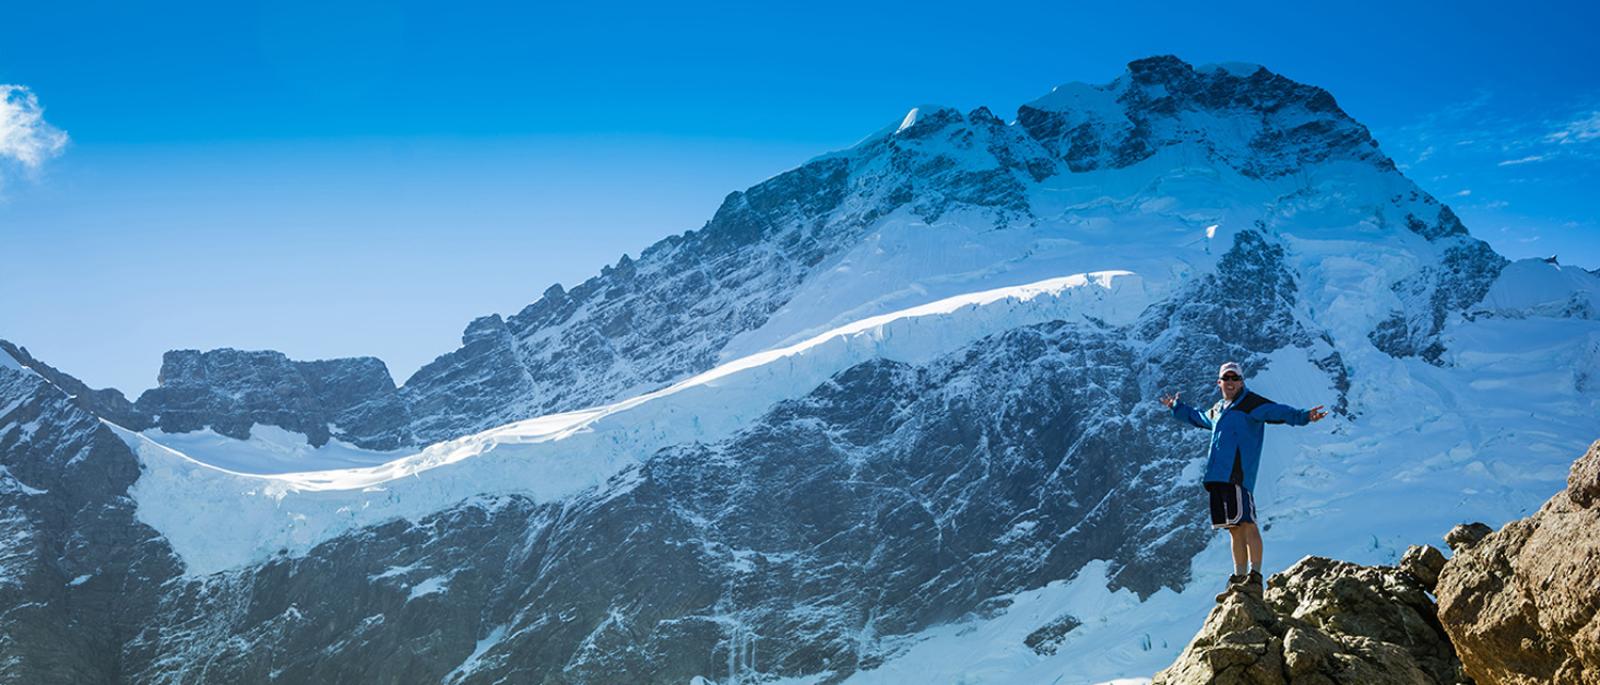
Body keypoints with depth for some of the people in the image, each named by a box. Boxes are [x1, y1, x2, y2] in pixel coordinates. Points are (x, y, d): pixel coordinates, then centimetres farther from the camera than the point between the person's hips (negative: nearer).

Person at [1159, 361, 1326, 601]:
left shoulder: (1251, 403, 2)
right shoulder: (1217, 410, 25)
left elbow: (1277, 411, -13)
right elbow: (1197, 418, 46)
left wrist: (1303, 416, -29)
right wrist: (1176, 407, 56)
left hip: (1238, 474, -8)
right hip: (1218, 475, 8)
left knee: (1246, 523, -12)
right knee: (1234, 528, 10)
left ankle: (1255, 578, -14)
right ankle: (1239, 579, 14)